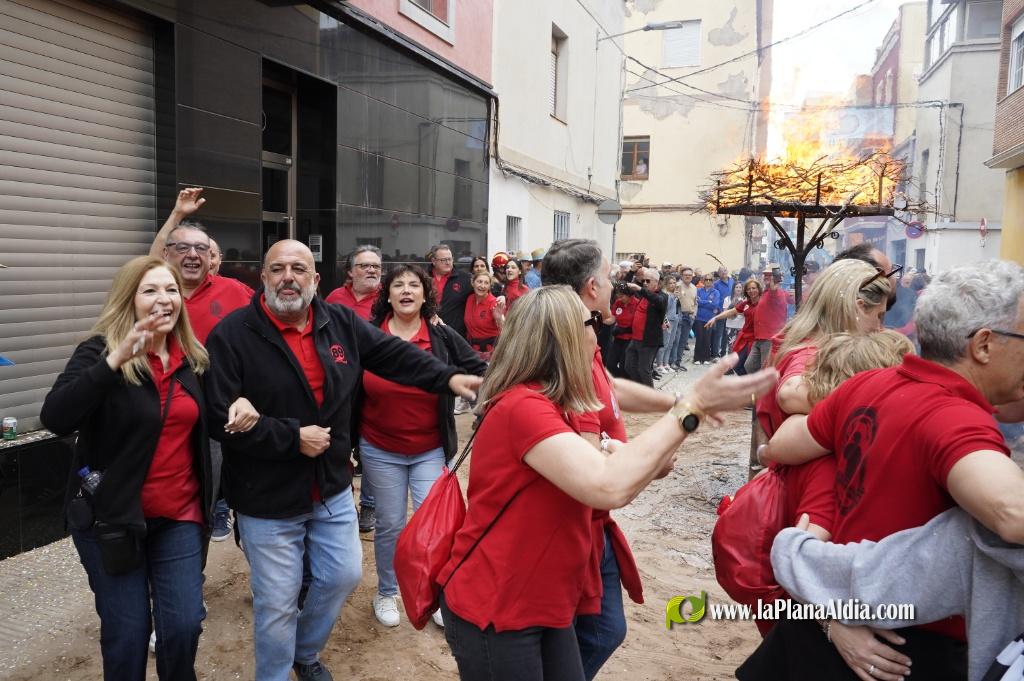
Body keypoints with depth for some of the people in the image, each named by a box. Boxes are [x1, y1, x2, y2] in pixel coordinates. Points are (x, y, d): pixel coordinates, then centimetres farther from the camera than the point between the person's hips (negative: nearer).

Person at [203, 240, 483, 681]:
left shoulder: (341, 323, -1)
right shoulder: (232, 335, -15)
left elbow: (396, 355, 0)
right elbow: (219, 417, -20)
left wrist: (447, 377, -14)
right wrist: (292, 437, -21)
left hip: (332, 488, 5)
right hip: (267, 500, -5)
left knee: (343, 576, 18)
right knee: (276, 601, 8)